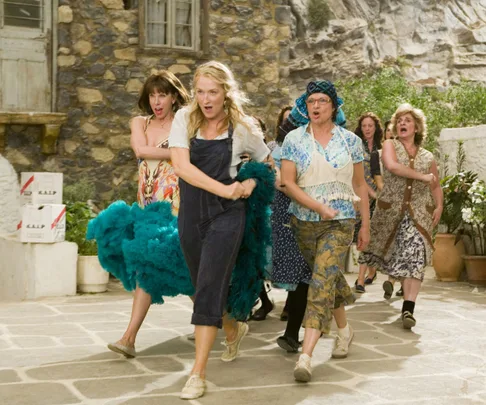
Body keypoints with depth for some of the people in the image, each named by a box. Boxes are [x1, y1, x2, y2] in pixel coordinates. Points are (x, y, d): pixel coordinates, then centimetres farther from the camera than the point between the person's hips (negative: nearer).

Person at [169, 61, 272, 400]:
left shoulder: (242, 128, -3)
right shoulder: (185, 119, -2)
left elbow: (267, 162, 14)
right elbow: (182, 166, -15)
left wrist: (250, 185, -4)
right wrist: (225, 189, -17)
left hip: (226, 215, -3)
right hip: (191, 212, 3)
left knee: (208, 289, -10)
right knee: (206, 286, 17)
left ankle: (199, 374, -6)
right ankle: (234, 329, 48)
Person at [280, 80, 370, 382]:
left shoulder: (350, 140, 3)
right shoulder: (294, 139, 1)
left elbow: (360, 185, 7)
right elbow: (287, 182, -6)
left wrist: (366, 225, 6)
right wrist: (319, 207, -16)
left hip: (340, 223, -2)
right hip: (304, 221, 2)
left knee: (322, 280, -15)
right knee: (330, 278, 16)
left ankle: (306, 356, -20)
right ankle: (344, 329, 42)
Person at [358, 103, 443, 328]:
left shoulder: (427, 157, 12)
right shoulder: (390, 145, 4)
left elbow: (435, 186, 20)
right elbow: (392, 166, -17)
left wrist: (439, 206, 3)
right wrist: (422, 176, -15)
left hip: (418, 212, 0)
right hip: (390, 209, 0)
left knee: (414, 257, -14)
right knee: (384, 250, 12)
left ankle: (408, 309, -18)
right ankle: (390, 277, 46)